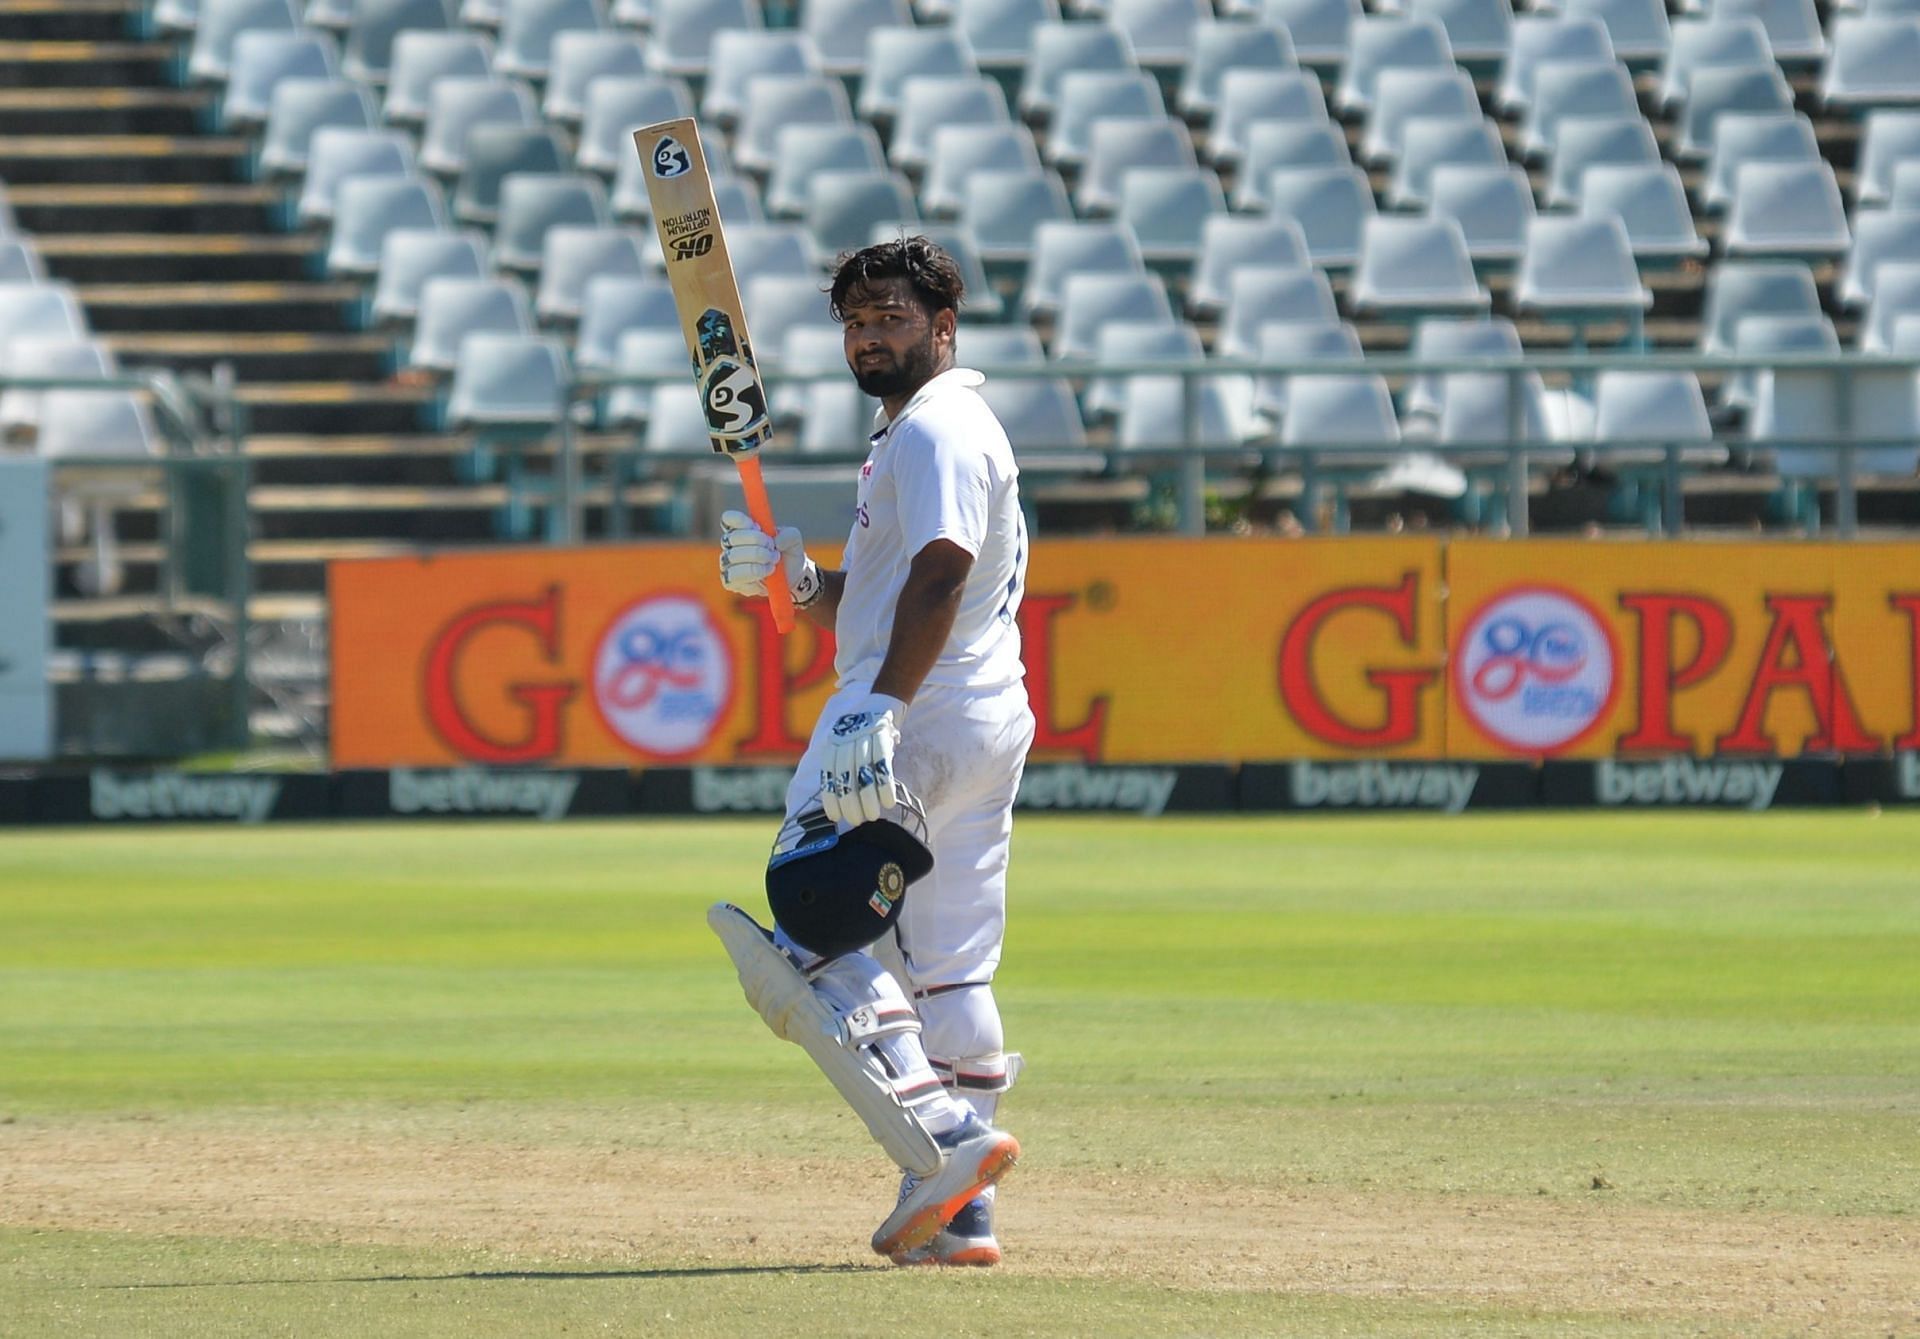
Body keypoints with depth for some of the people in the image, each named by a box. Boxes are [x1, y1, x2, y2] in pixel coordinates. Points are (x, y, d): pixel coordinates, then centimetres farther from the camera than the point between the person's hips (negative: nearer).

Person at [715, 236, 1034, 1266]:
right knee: (951, 969, 9)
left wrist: (880, 708, -32)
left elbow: (943, 570, -23)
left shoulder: (938, 429, -7)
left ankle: (939, 1130, -24)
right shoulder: (906, 437, 26)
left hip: (915, 718, -10)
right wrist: (791, 575, 7)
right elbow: (864, 607, 27)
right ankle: (960, 1214, 7)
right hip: (986, 726, 10)